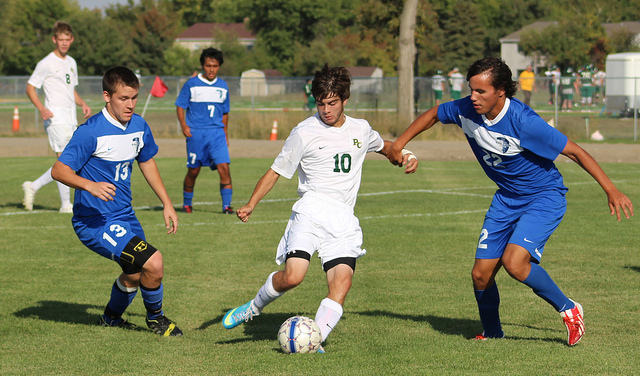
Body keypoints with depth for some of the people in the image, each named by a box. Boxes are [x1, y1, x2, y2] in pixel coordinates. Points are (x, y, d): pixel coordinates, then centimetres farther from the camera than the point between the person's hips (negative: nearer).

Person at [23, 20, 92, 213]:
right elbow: (30, 87, -6)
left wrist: (82, 104, 9)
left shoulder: (71, 62, 16)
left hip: (71, 119, 8)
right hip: (55, 118, -8)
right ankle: (66, 204, -6)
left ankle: (33, 187, 19)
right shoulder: (46, 63, -7)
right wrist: (41, 108, -21)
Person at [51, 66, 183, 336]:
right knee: (153, 263, -20)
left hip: (124, 215, 9)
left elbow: (147, 162, 19)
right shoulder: (91, 132, -21)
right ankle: (155, 317, 7)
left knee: (136, 273, 24)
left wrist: (167, 204, 18)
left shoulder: (138, 126, 2)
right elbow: (59, 170, -23)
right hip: (95, 221, -8)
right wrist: (90, 185, -40)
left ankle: (111, 318, 51)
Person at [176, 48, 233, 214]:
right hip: (196, 133, -2)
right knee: (193, 170, 5)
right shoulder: (191, 84, 0)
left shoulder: (223, 86, 10)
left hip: (217, 133, 2)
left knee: (224, 167, -12)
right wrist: (183, 125, -10)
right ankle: (187, 203, 25)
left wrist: (225, 133, 20)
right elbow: (180, 105, 3)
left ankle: (227, 205, -10)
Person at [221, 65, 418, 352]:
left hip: (344, 220, 4)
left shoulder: (361, 130, 15)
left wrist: (404, 155, 25)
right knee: (292, 276, -22)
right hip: (312, 209, -3)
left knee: (342, 280, -19)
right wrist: (251, 204, -5)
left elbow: (383, 145, 40)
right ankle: (253, 308, 5)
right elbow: (276, 171, 5)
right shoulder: (305, 132, 1)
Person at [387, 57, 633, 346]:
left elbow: (574, 152, -23)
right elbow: (434, 114, 10)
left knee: (514, 262, -27)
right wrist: (399, 144, 8)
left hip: (544, 197, -6)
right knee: (481, 274, 2)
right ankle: (492, 334, 29)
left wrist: (611, 190, -22)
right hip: (506, 199, 6)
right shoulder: (467, 110, -13)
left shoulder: (523, 122, -30)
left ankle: (568, 310, -4)